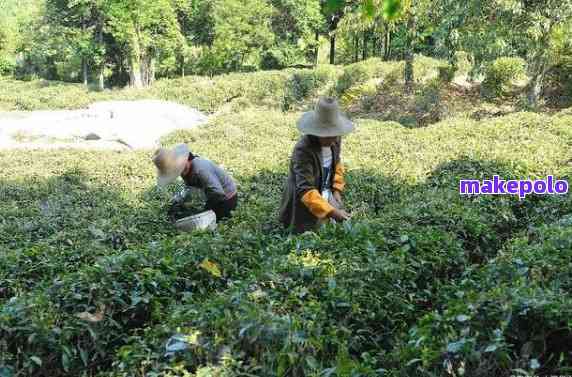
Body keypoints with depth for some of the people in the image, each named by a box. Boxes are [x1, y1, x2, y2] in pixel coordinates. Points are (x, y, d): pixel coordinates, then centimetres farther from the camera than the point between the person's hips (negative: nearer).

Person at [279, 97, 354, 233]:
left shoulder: (335, 140, -9)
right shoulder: (303, 150, -30)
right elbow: (305, 190, -36)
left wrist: (336, 191, 3)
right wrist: (332, 212, -45)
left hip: (326, 196, 6)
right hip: (305, 206, -6)